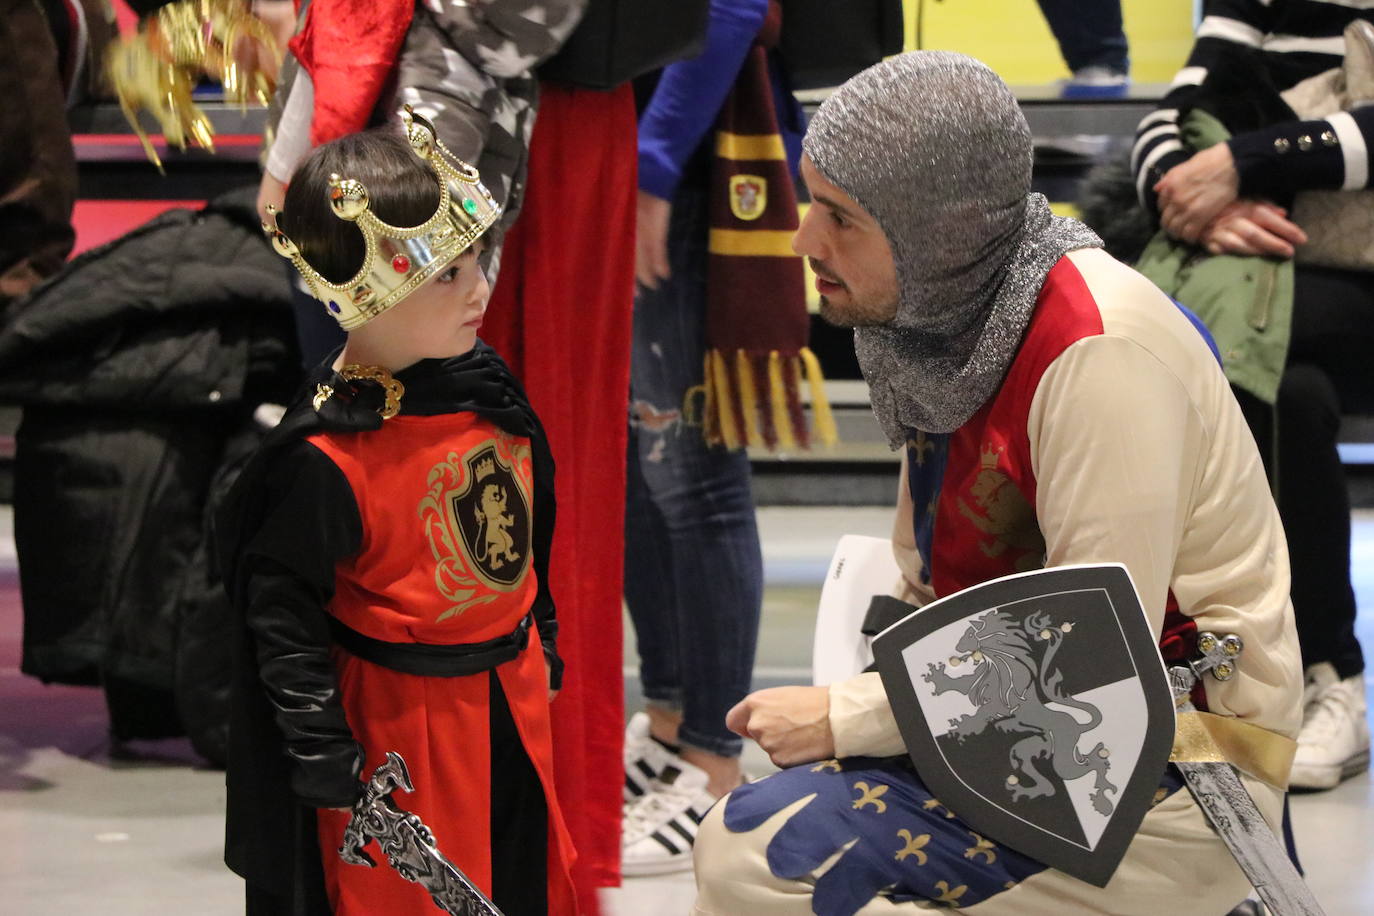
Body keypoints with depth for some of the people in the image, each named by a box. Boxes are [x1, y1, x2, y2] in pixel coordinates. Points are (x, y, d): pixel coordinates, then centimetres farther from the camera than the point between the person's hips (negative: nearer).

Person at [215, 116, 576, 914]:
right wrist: (325, 755, -19)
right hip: (400, 718, -7)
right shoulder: (325, 458, -25)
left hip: (512, 696, 7)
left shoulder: (484, 385, -3)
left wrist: (541, 639, 21)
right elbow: (281, 612, -19)